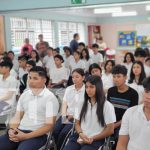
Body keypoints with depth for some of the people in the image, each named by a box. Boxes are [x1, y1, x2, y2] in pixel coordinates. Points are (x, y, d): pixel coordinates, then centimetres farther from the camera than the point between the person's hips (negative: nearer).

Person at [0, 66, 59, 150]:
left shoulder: (50, 98, -6)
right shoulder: (24, 95, 12)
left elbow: (49, 125, -10)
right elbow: (17, 117, 16)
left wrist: (26, 136, -16)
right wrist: (11, 130, -6)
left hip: (39, 134, -5)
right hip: (20, 131, 5)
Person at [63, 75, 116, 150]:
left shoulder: (107, 106, -1)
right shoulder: (81, 104, 12)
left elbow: (110, 130, -1)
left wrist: (92, 138, -9)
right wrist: (81, 134, -7)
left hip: (95, 141, -4)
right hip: (78, 138, 4)